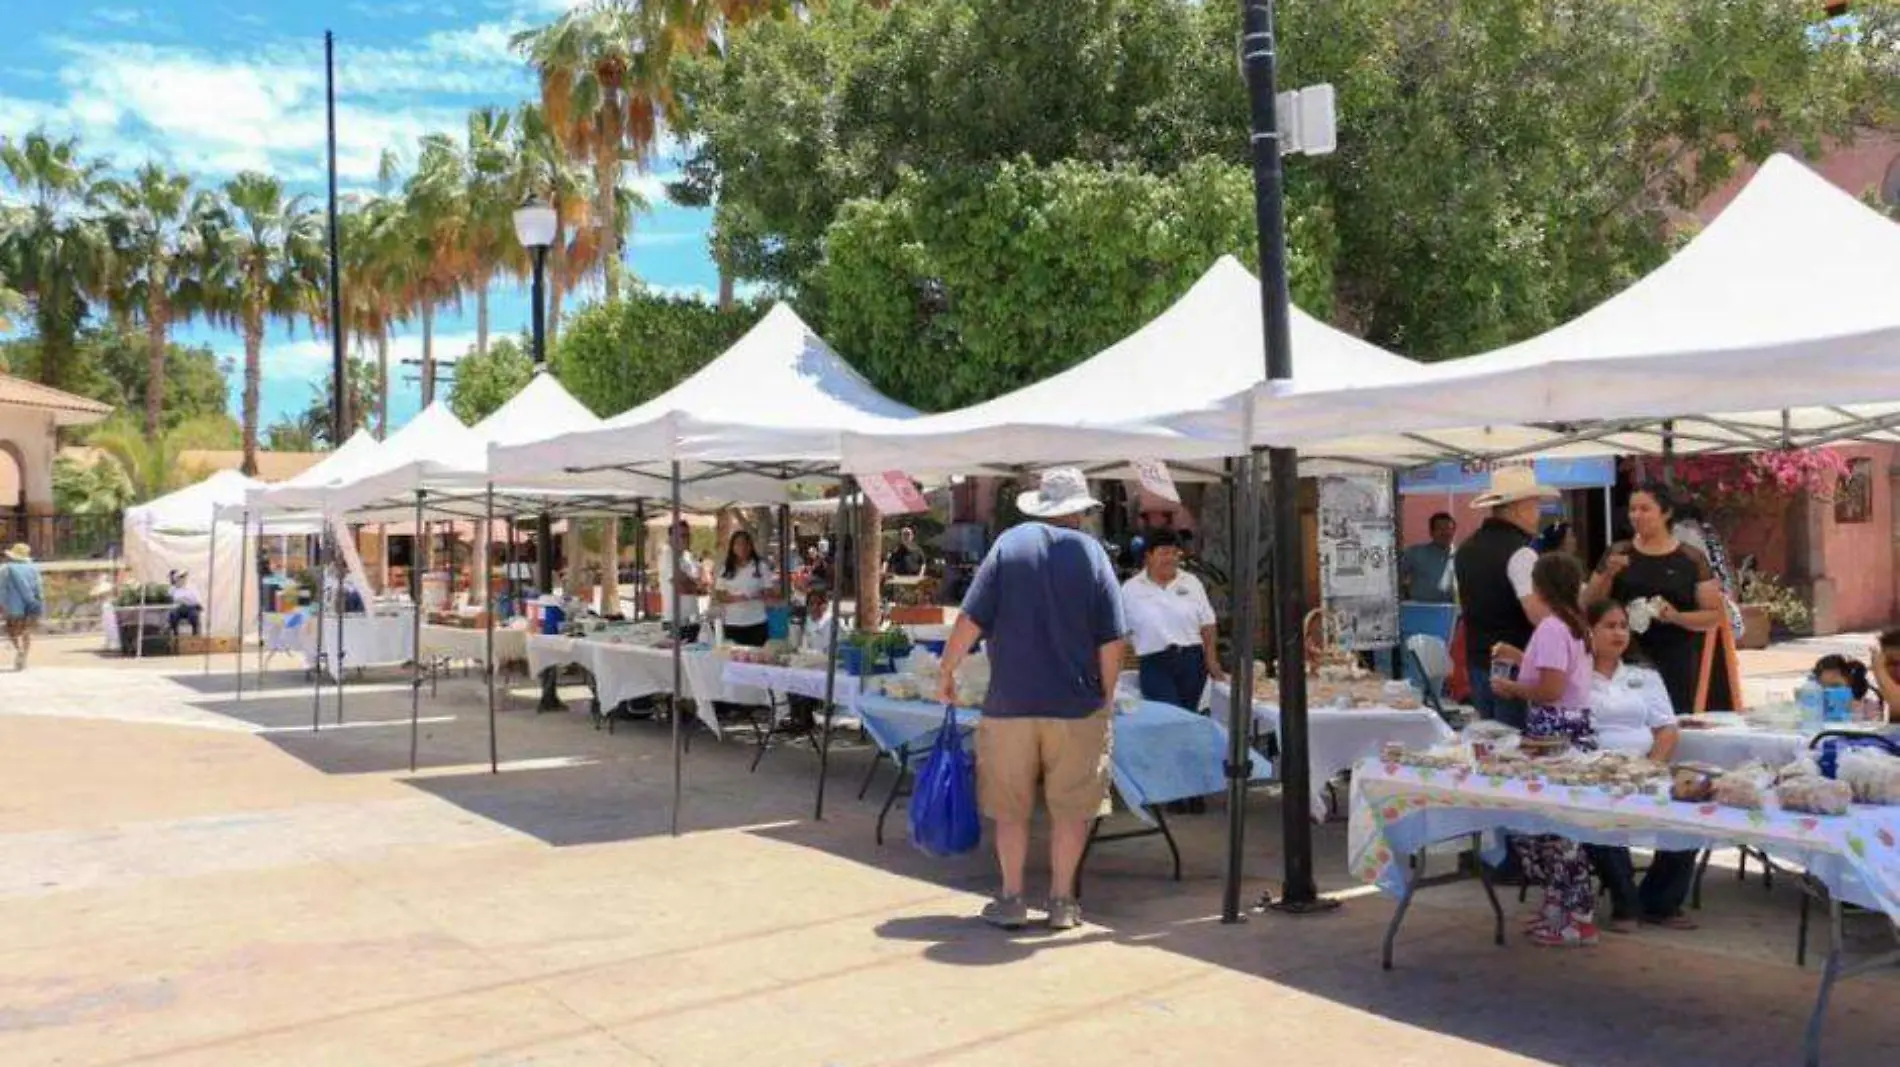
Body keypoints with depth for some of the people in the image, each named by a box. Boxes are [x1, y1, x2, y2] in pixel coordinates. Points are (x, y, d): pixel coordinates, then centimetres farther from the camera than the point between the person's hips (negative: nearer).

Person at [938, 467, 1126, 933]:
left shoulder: (1009, 544, -2)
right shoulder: (1092, 553, -1)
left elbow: (970, 620, -7)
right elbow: (1111, 641, -4)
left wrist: (947, 672, 4)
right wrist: (1106, 695, 8)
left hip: (1009, 701, 0)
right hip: (1076, 702, 0)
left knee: (1010, 808, 11)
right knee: (1071, 808, 11)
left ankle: (1011, 899, 16)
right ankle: (1062, 901, 16)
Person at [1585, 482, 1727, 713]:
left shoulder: (1691, 559, 4)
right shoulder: (1618, 554, 8)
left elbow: (1715, 616, 4)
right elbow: (1589, 607, 10)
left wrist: (1677, 616, -14)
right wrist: (1608, 575, -6)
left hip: (1675, 665, -1)